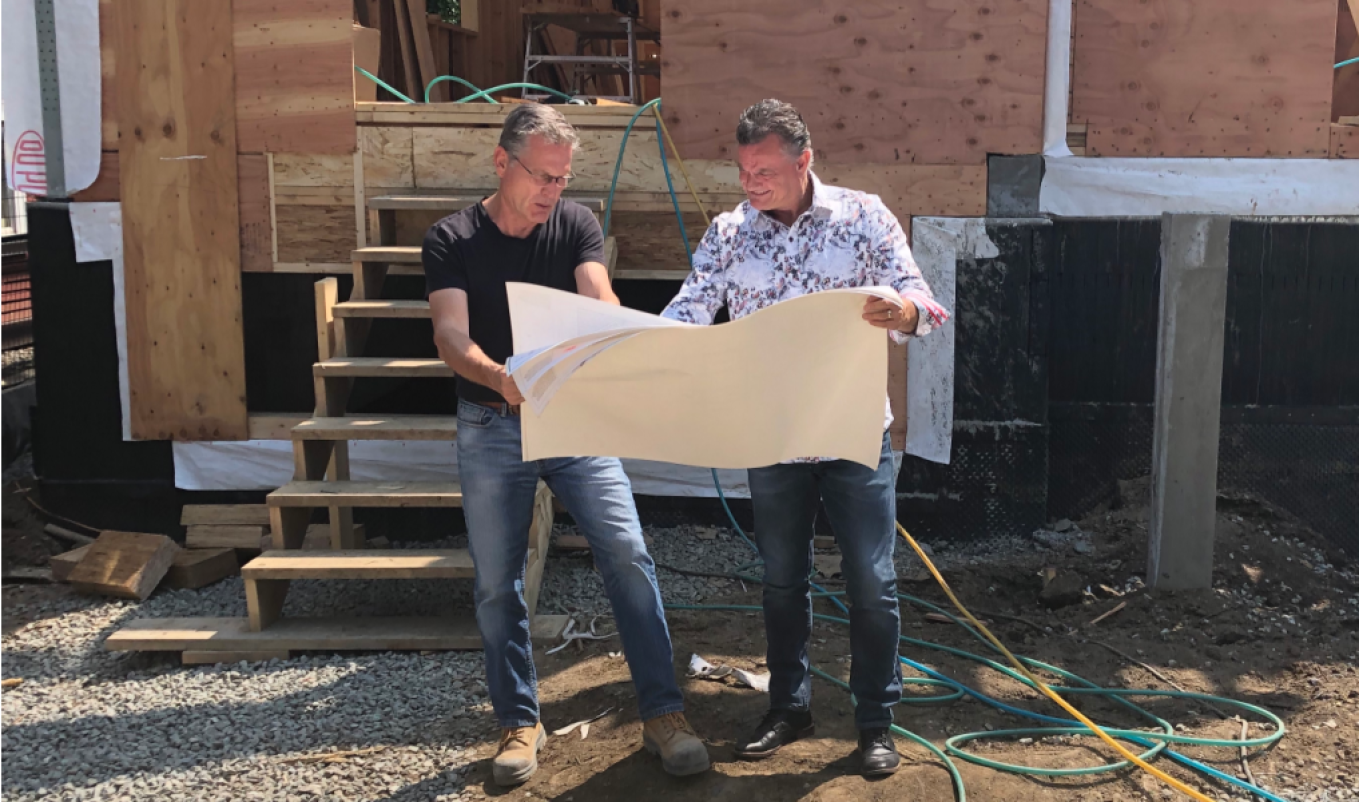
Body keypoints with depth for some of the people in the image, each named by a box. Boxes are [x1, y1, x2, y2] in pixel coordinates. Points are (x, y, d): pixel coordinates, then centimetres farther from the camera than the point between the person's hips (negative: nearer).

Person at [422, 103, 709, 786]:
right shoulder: (452, 240, -3)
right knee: (496, 581, 5)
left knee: (627, 553, -9)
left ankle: (663, 715, 0)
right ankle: (520, 722, 21)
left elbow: (601, 301, -14)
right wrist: (498, 377, -38)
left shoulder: (576, 225, 2)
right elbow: (450, 335, -16)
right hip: (491, 427, 0)